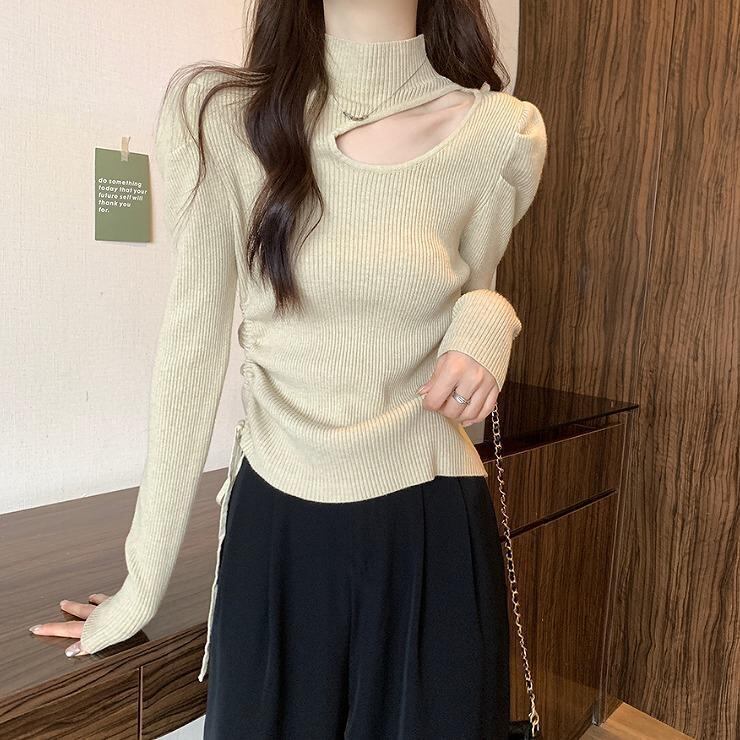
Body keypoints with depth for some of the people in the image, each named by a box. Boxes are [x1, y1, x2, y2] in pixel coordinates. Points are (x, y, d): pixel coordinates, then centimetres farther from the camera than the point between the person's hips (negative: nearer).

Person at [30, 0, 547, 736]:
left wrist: (488, 323, -14)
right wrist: (143, 581, -1)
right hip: (272, 530, 0)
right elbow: (191, 350, -6)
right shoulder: (214, 112, -8)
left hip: (431, 531, 1)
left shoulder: (503, 136, -6)